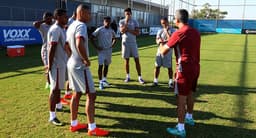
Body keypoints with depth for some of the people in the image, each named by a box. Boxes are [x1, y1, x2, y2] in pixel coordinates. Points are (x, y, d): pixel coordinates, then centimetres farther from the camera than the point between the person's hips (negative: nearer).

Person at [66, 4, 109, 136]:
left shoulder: (71, 26, 14)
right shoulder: (81, 26, -18)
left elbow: (68, 45, 24)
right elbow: (79, 44, -35)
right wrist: (86, 59, -23)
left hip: (71, 64, 10)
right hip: (80, 66, -10)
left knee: (76, 94, 17)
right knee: (91, 95, -2)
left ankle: (74, 124, 26)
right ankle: (92, 128, 4)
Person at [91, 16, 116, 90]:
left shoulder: (111, 31, 6)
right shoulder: (99, 30, -8)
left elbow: (114, 38, 23)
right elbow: (92, 38, -7)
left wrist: (112, 45, 7)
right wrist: (96, 46, -11)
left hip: (109, 50, 5)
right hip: (101, 50, -5)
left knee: (106, 65, 13)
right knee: (101, 65, -8)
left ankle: (104, 80, 27)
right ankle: (100, 82, -1)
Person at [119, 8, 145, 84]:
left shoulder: (135, 21, 3)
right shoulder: (122, 21, 3)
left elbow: (137, 32, -7)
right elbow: (122, 31, -15)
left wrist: (128, 30, -14)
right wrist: (126, 22, -16)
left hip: (133, 42, 0)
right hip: (125, 42, 0)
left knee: (137, 60, -3)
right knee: (127, 60, 7)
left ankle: (139, 77, 1)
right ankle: (128, 76, 19)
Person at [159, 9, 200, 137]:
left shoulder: (179, 33, -14)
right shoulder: (196, 32, 9)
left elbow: (163, 52, -9)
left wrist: (161, 44, 12)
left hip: (184, 69, -8)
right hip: (195, 68, 8)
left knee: (181, 98, -3)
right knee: (189, 94, 23)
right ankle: (189, 118, 40)